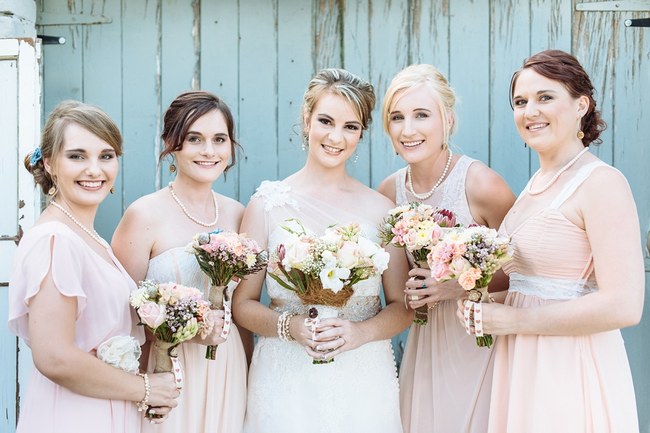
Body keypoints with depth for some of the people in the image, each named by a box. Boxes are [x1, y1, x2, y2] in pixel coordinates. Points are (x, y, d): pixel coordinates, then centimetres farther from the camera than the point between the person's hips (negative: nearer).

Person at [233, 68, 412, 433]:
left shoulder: (380, 209, 1)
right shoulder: (268, 203, -2)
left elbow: (402, 307, 5)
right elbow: (243, 304, 1)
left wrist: (360, 332, -13)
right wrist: (290, 327, -16)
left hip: (363, 381, 1)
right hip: (286, 379, -1)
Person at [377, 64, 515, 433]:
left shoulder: (483, 185, -18)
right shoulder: (390, 191, -3)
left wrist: (462, 286, -20)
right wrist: (409, 290, -7)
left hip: (481, 344, -4)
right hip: (424, 344, 5)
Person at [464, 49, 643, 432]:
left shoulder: (602, 183, -14)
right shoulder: (537, 184, 9)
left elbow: (623, 306, -22)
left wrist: (513, 320, -16)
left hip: (572, 372, -7)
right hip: (524, 366, 8)